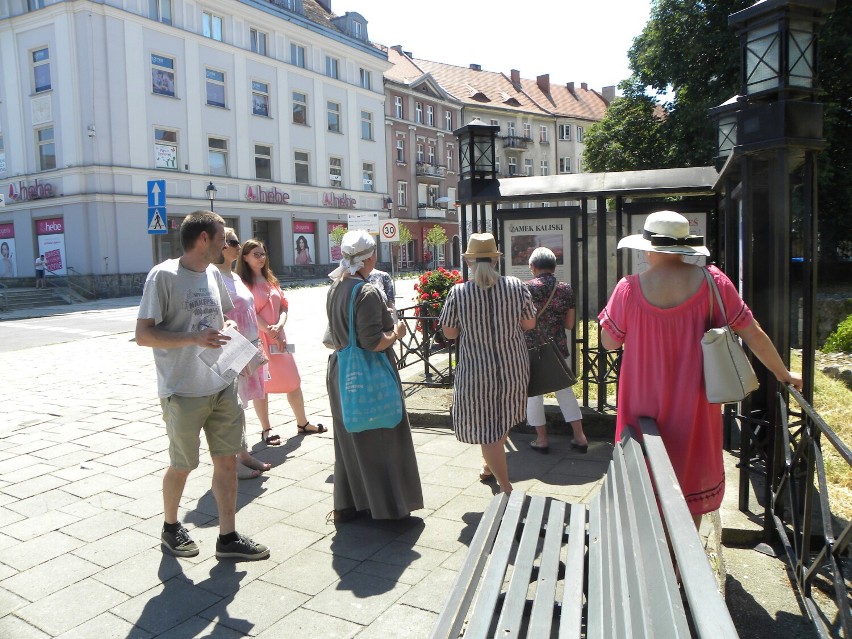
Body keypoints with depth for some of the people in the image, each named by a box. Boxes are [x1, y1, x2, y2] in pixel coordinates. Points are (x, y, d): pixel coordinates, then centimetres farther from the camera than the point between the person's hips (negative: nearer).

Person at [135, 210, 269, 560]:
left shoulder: (214, 274, 7)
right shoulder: (164, 275, -14)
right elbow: (143, 335, -17)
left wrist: (225, 325, 1)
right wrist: (195, 338, -27)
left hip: (222, 386, 6)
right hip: (184, 392, -6)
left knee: (226, 459, 9)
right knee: (182, 465, 11)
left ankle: (228, 537, 22)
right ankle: (171, 528, 37)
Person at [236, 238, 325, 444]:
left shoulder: (271, 280, 14)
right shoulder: (243, 283, -8)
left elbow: (284, 307, 8)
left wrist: (278, 327, -10)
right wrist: (270, 332, -16)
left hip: (278, 338, 7)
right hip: (256, 340, -7)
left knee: (294, 380, 9)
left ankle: (302, 423, 23)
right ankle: (266, 430, 16)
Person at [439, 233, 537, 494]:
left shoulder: (458, 292, -12)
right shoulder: (516, 286, -7)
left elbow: (449, 333, -3)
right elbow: (530, 324, 4)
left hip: (476, 370, -3)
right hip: (514, 367, 4)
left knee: (485, 428, 6)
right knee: (503, 420, 25)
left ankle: (507, 489, 6)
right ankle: (490, 467, 45)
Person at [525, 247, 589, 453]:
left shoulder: (527, 288, -9)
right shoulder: (566, 289, -1)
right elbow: (569, 324, 4)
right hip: (558, 349, 3)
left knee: (534, 393, 9)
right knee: (565, 390, 13)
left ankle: (541, 439, 16)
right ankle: (580, 437, 16)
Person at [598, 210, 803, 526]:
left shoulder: (630, 289, -15)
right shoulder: (711, 281, -10)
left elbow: (609, 342, -4)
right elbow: (753, 335, -4)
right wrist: (784, 375, 11)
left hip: (645, 405, -1)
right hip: (693, 406, 1)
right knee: (692, 477, 19)